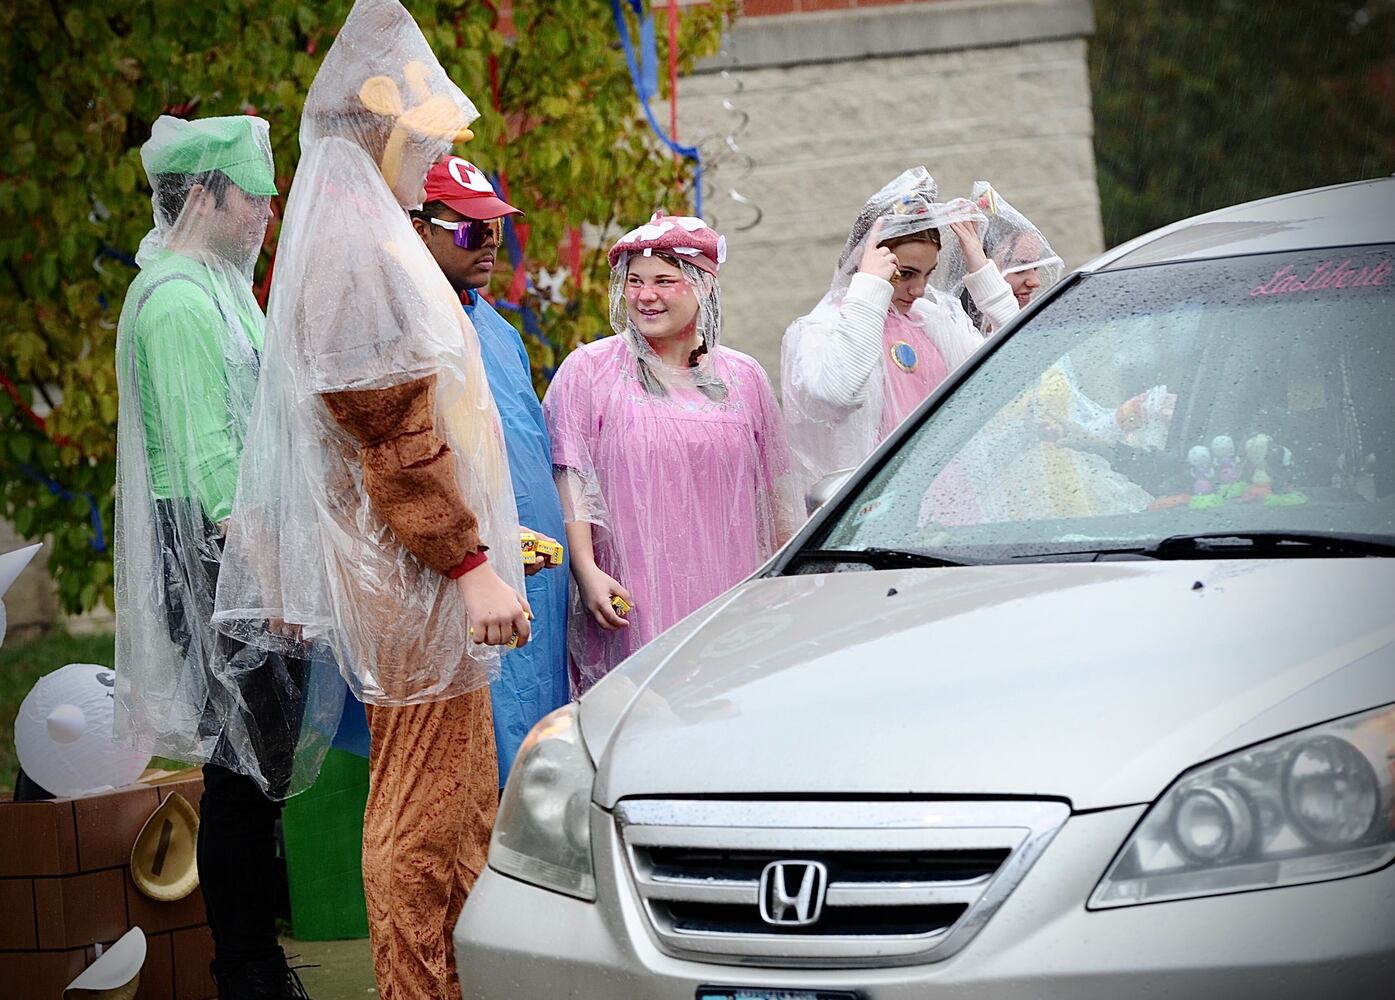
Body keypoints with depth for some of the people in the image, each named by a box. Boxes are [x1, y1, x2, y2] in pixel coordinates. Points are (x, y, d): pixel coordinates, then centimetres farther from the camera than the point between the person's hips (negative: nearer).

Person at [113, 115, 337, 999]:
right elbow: (209, 460, -21)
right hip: (220, 558, -10)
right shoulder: (179, 302, -15)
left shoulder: (217, 288, 18)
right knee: (243, 766, -6)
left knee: (258, 760, 12)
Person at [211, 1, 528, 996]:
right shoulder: (357, 249, -14)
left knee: (464, 808, 14)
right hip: (413, 575, -11)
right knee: (423, 818, -7)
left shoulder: (372, 236, 21)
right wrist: (468, 562, -21)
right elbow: (394, 430, -20)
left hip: (428, 574, 11)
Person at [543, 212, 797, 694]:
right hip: (632, 607, -3)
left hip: (727, 602, 3)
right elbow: (570, 481, -3)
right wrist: (587, 570, -13)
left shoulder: (744, 377, 13)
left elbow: (773, 492, 17)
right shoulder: (589, 370, 3)